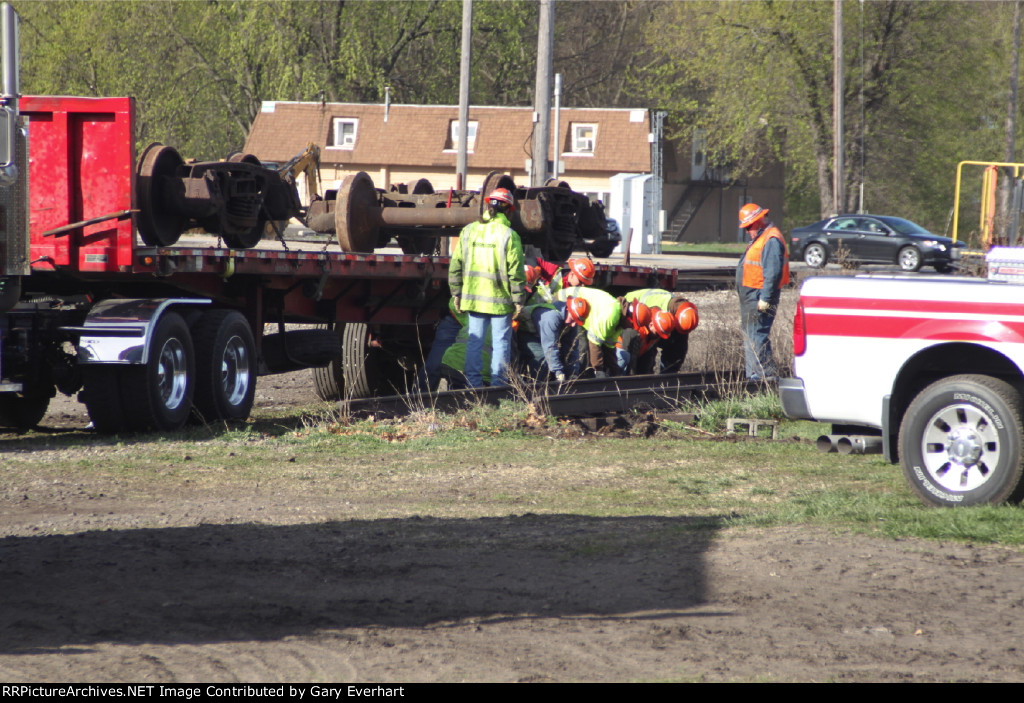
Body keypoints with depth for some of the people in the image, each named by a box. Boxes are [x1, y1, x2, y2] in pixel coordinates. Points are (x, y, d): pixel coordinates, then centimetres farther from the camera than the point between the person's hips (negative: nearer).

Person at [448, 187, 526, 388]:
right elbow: (516, 271, -10)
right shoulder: (509, 235, -8)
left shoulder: (468, 230, 5)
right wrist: (517, 298, -4)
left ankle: (473, 384, 9)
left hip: (473, 296, 4)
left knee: (474, 341, 9)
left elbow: (456, 264, 7)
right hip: (500, 298, -4)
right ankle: (499, 384, 4)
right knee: (501, 342, 4)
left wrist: (456, 292, 13)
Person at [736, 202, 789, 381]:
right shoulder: (759, 238, 18)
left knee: (757, 336, -13)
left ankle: (767, 375, -12)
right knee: (749, 335, 15)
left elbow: (773, 273, -24)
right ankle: (753, 375, 20)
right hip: (749, 296, 11)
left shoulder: (771, 240, -17)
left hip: (759, 297, -11)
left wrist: (765, 298, -25)